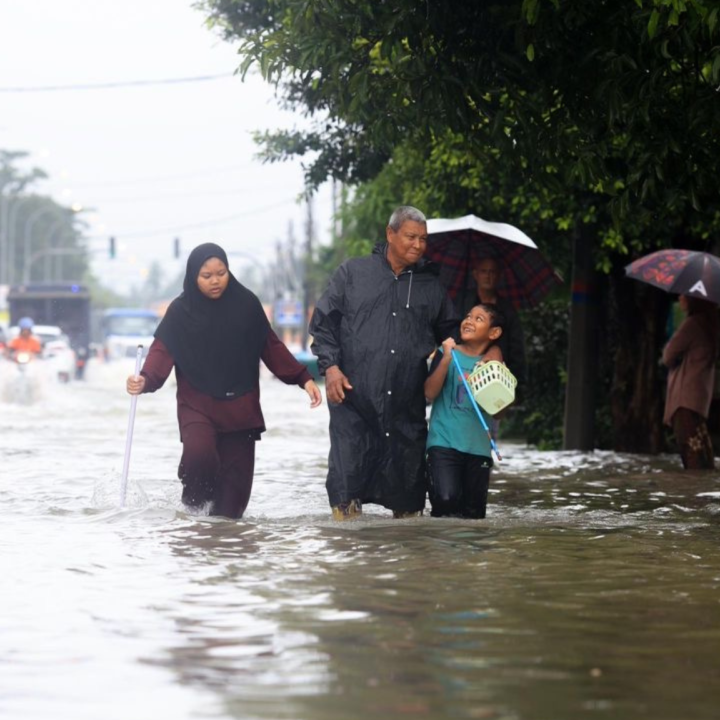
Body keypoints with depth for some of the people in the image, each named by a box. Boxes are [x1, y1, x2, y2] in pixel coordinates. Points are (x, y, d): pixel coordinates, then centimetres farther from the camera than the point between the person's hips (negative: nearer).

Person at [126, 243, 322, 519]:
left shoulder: (246, 303, 2)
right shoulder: (181, 310, -3)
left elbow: (271, 347, 8)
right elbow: (162, 350, -13)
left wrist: (304, 379, 2)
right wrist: (145, 379, -33)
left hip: (241, 407, 2)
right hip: (197, 405, -2)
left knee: (236, 480, -1)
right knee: (198, 454, -26)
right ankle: (194, 507, 0)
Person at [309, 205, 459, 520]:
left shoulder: (431, 286, 15)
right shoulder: (353, 272, 7)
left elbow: (449, 332, 26)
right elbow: (324, 320, 6)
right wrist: (330, 365, -5)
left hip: (407, 405, 3)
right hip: (354, 396, -3)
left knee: (408, 476, 6)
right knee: (347, 471, -8)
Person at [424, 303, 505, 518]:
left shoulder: (493, 362, 10)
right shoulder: (446, 353, 1)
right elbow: (430, 392, -10)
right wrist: (446, 360, -19)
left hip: (479, 447, 4)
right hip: (444, 442, -4)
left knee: (473, 512, 5)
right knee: (446, 499, -23)